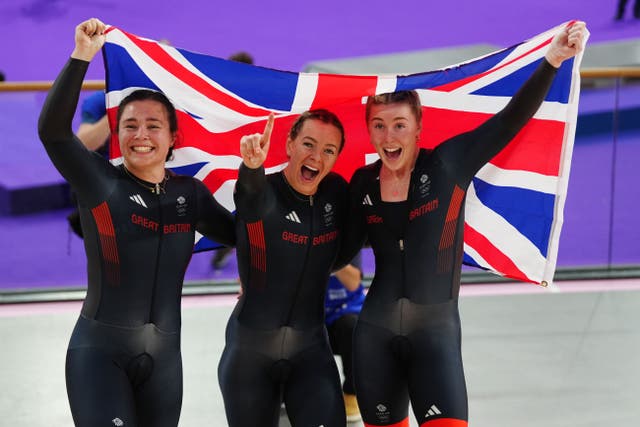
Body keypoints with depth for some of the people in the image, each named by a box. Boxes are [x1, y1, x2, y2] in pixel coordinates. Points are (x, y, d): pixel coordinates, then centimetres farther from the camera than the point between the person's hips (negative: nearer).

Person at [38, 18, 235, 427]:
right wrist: (82, 56, -28)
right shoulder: (100, 182, -6)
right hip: (99, 351, -4)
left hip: (164, 354, 4)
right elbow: (53, 130, -21)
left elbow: (241, 234, 13)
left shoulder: (190, 193, 5)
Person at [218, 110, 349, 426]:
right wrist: (252, 167, -60)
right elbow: (255, 201, -42)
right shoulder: (261, 191, -15)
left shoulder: (336, 192, -1)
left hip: (310, 347, 3)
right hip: (250, 347, -3)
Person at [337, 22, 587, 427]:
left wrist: (552, 59, -27)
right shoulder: (363, 182, 2)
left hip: (436, 331, -3)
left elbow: (510, 119, -16)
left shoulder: (448, 164, -7)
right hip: (375, 330, 3)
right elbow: (345, 249, 12)